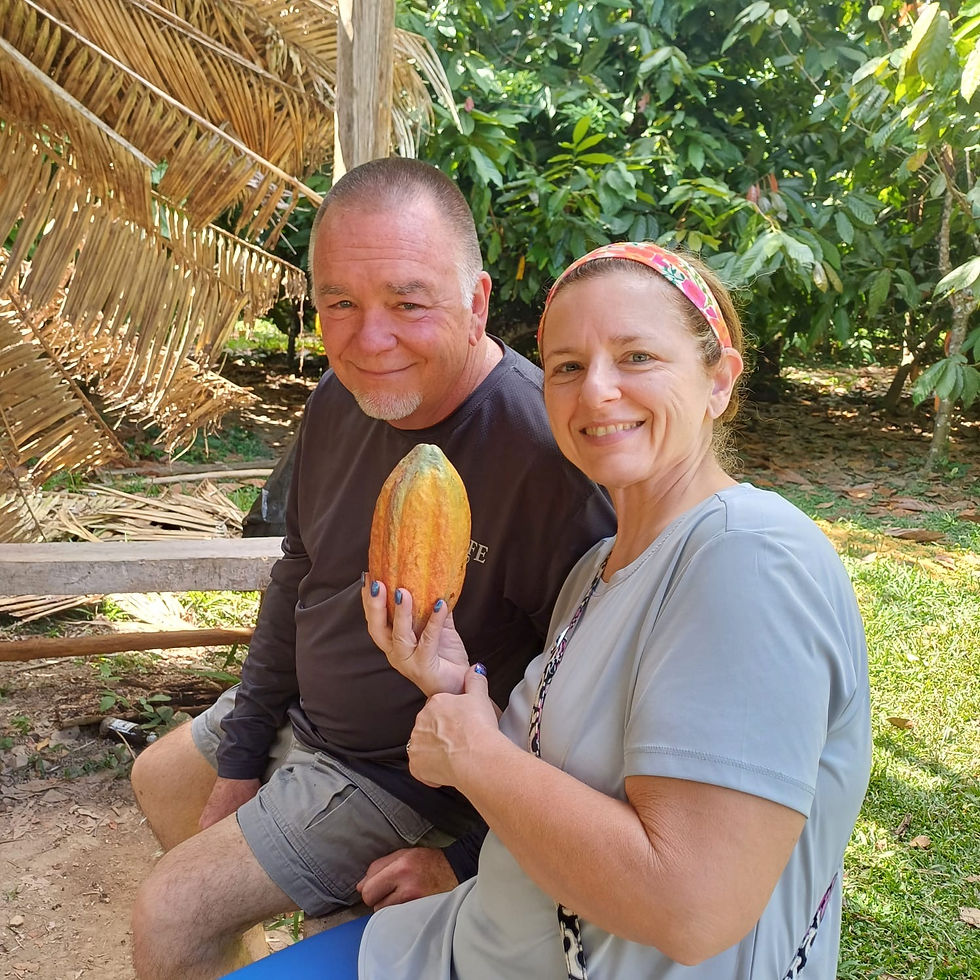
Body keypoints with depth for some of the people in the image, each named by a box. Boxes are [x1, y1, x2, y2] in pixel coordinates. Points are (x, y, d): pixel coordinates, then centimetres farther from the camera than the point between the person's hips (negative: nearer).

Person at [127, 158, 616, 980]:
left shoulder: (545, 457, -34)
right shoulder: (342, 400, -7)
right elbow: (299, 580, 6)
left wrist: (471, 859, -20)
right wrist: (239, 760, 10)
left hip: (408, 773, -8)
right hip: (307, 717, 8)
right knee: (160, 778, 26)